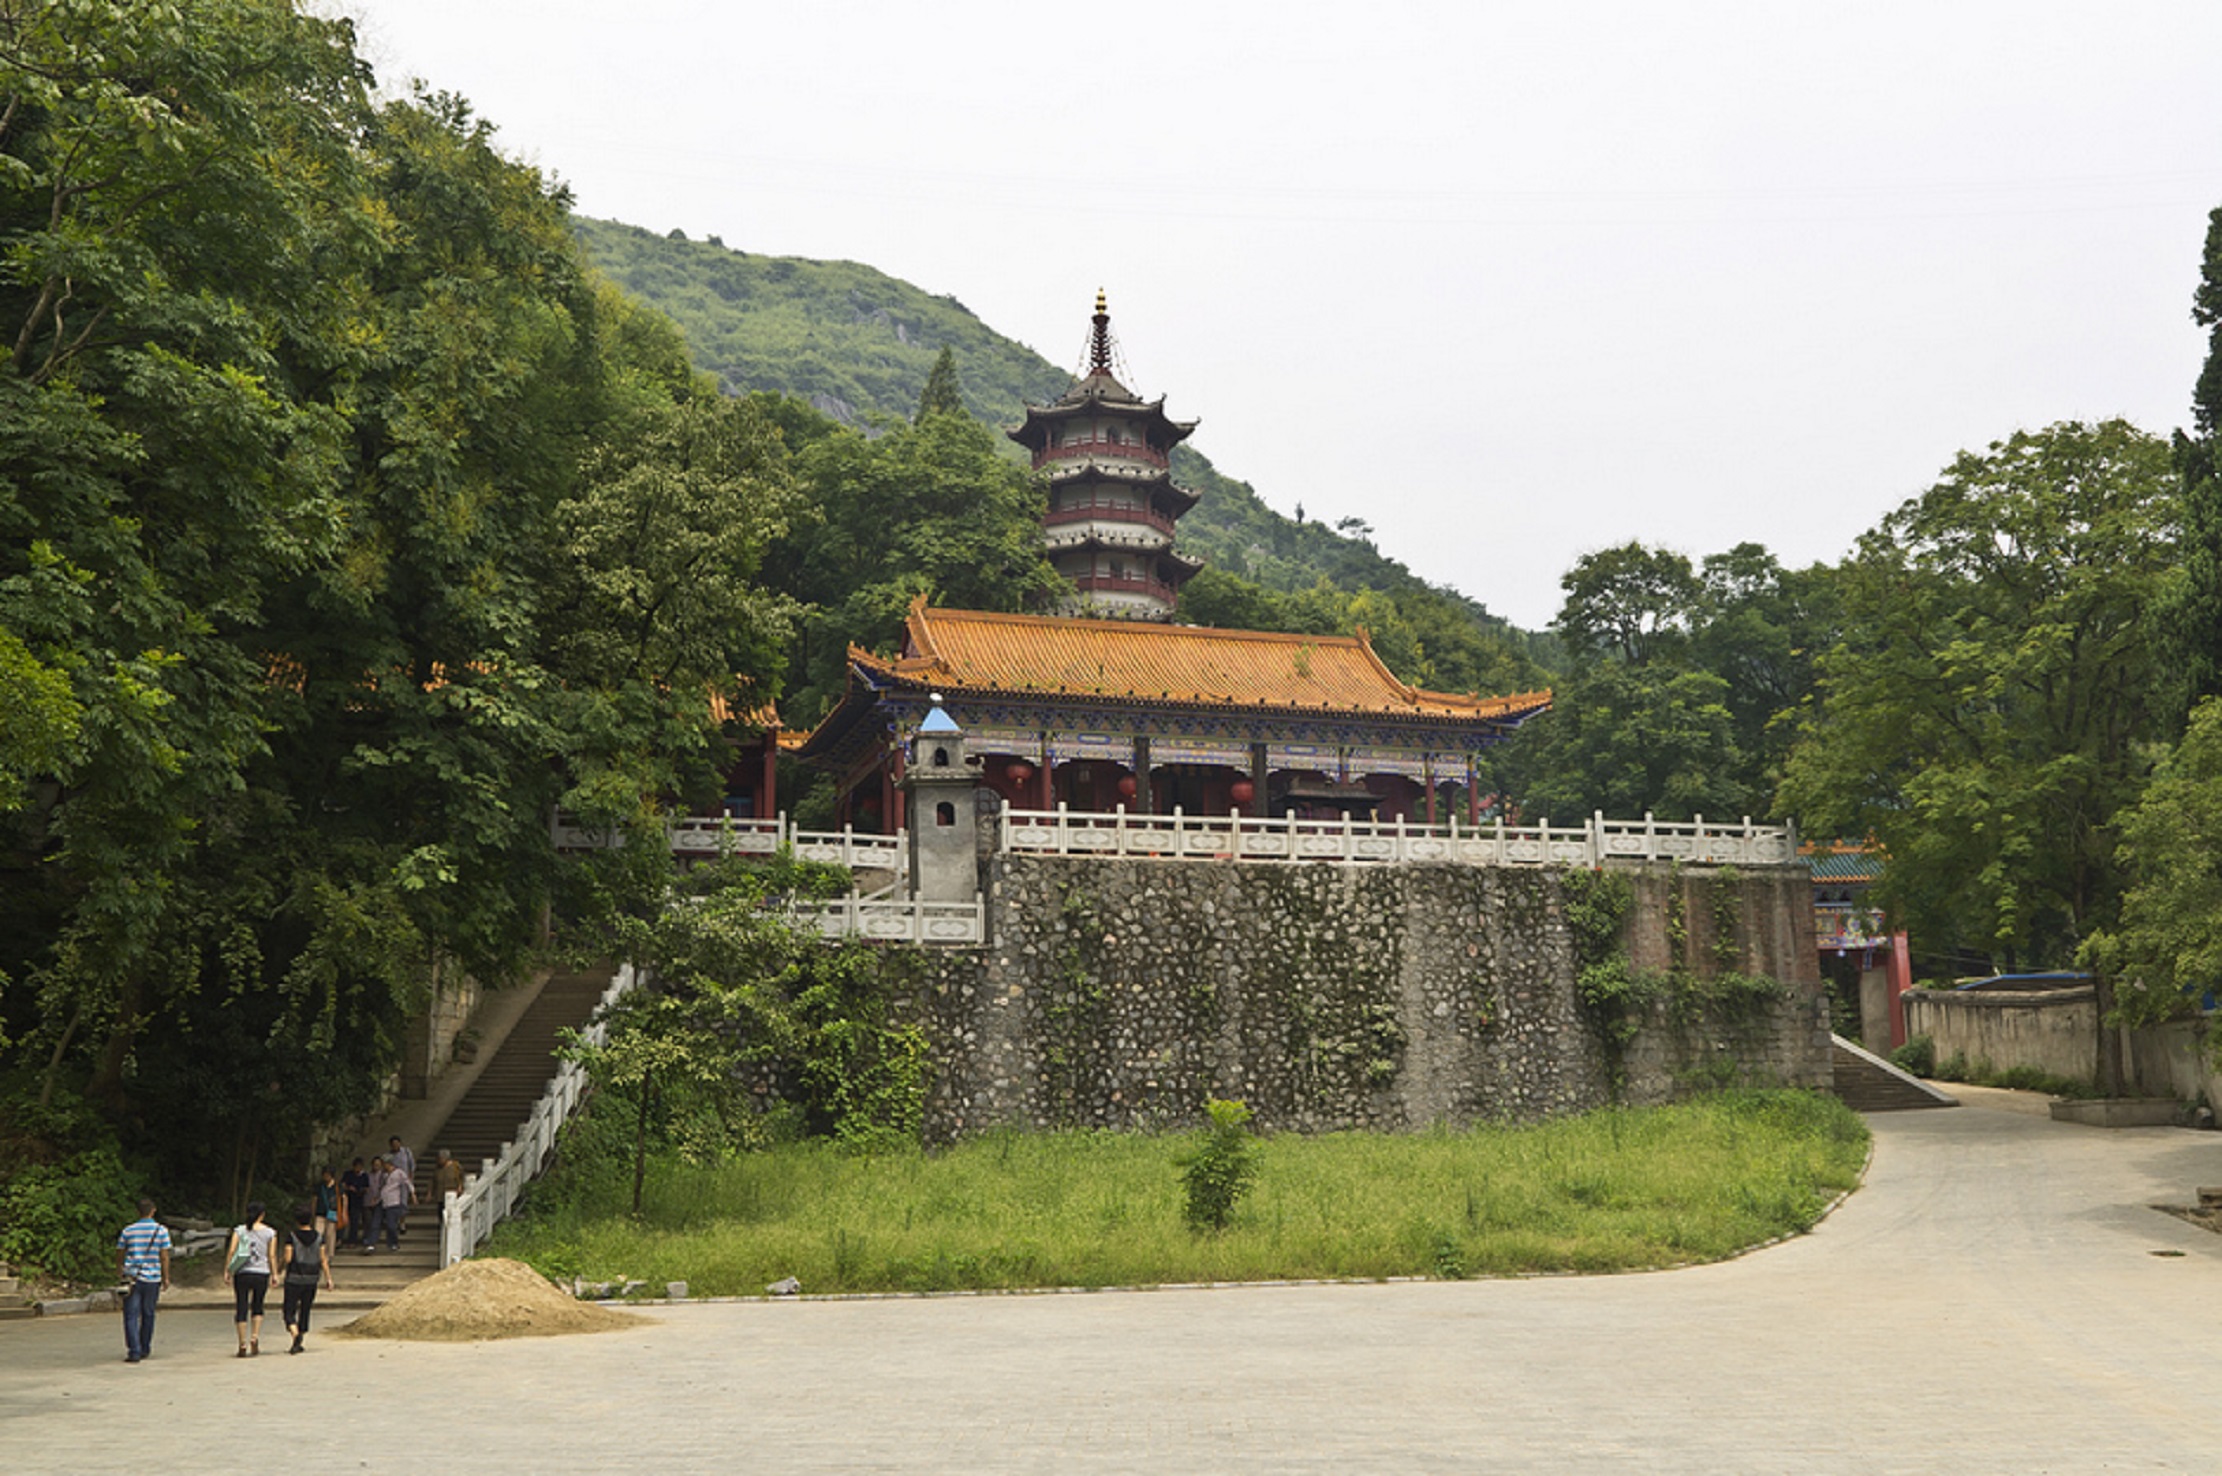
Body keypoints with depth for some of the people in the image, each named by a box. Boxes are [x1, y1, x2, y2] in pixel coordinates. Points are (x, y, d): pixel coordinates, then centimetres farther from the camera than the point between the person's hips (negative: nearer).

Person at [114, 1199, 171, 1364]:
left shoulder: (128, 1231, 2)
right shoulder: (161, 1230, -1)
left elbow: (120, 1254, 10)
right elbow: (164, 1257, -3)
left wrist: (120, 1271, 26)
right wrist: (166, 1278, 4)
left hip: (132, 1277, 0)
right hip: (152, 1278, 0)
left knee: (131, 1316, 0)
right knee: (148, 1314, 15)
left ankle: (134, 1351, -9)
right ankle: (144, 1349, 26)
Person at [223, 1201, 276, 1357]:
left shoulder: (239, 1230, 2)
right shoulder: (270, 1232, 2)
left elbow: (231, 1251, -5)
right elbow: (271, 1255, 0)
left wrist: (227, 1271, 0)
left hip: (242, 1273, 0)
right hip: (261, 1273, 0)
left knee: (241, 1308, 5)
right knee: (257, 1307, 18)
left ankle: (243, 1345, 3)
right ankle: (255, 1336, 2)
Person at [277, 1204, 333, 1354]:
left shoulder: (292, 1237, -8)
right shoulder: (318, 1236, 1)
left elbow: (287, 1258, -12)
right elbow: (323, 1259, 0)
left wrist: (278, 1270, 6)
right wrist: (328, 1278, 4)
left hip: (294, 1279, -3)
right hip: (312, 1279, 3)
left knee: (289, 1311, 2)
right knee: (305, 1310, 14)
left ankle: (295, 1334, -23)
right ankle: (298, 1343, 18)